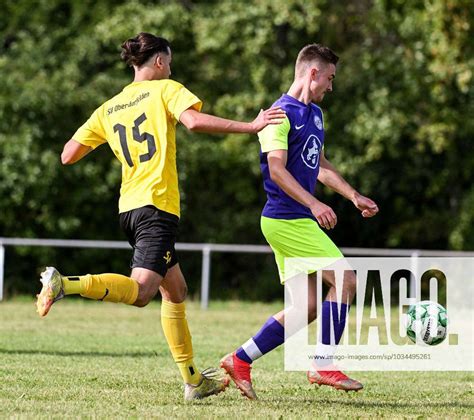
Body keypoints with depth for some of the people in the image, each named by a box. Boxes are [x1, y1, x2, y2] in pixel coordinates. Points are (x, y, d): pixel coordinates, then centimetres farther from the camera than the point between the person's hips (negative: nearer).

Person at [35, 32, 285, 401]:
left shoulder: (109, 108, 16)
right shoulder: (165, 90, 1)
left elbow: (68, 156, 14)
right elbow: (194, 121, -19)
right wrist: (250, 126, -17)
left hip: (130, 207, 8)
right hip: (157, 204, -8)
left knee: (175, 290, 16)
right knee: (140, 291, -20)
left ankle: (193, 380, 17)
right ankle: (65, 284, -38)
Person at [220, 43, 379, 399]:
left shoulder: (315, 114, 18)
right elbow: (276, 169, -21)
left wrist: (355, 197, 25)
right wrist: (314, 204, -30)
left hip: (298, 221, 10)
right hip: (285, 219, -10)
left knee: (308, 306, 7)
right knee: (345, 281, -10)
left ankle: (240, 361, 11)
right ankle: (324, 365, -3)